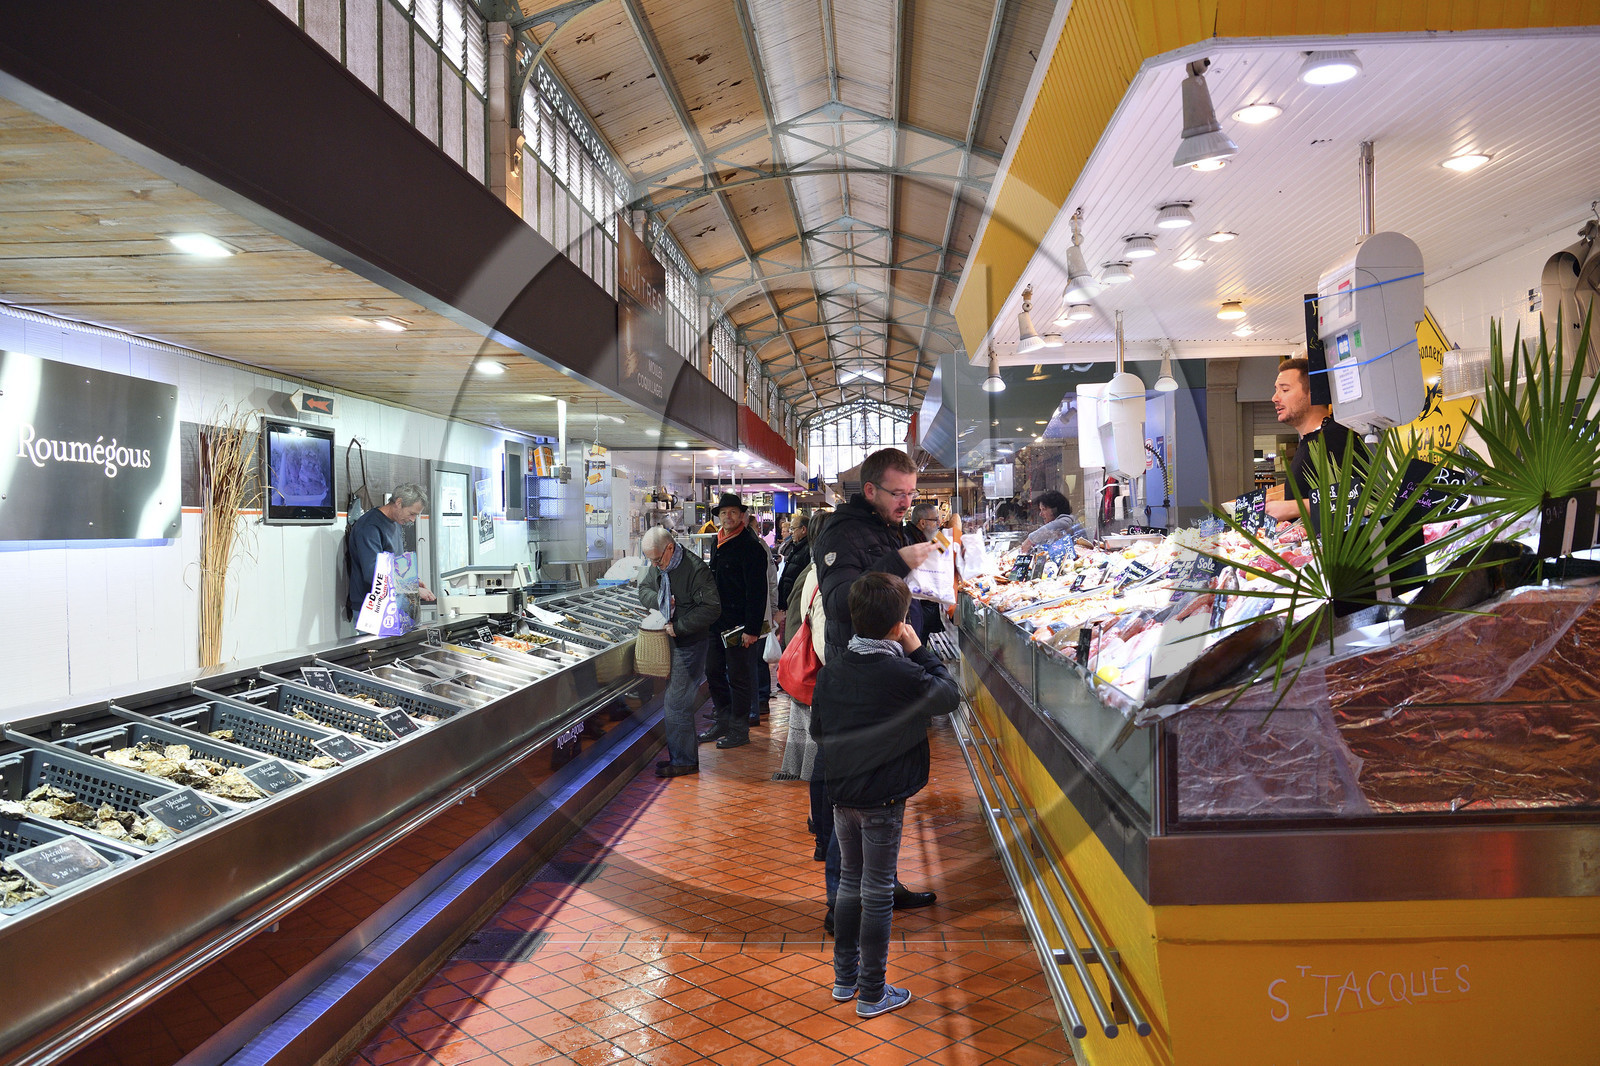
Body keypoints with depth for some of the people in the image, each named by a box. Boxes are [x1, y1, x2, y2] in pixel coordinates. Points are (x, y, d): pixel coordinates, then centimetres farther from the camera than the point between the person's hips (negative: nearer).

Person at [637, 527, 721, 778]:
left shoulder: (696, 569, -21)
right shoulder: (657, 567, 5)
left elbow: (711, 609, -22)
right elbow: (644, 589, 19)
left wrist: (678, 627, -21)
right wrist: (659, 600, -4)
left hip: (690, 645, -8)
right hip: (669, 641, 8)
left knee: (676, 703, -8)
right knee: (674, 703, 14)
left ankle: (684, 760, 4)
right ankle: (677, 755, 25)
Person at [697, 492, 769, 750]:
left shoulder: (751, 547, -13)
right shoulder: (718, 543, 13)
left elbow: (758, 591, -18)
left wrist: (752, 629, -21)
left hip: (739, 625, -8)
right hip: (717, 622, 8)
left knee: (738, 676, 1)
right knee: (713, 672, 14)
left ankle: (739, 730, 11)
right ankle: (723, 721, 27)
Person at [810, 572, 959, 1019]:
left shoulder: (831, 672, -4)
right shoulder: (903, 676, -20)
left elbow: (817, 730, 7)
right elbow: (950, 694, -3)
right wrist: (919, 651, 1)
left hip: (841, 796, 5)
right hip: (883, 801, -5)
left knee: (850, 882, 20)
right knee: (878, 893, 6)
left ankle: (845, 978, 32)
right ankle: (872, 994, 18)